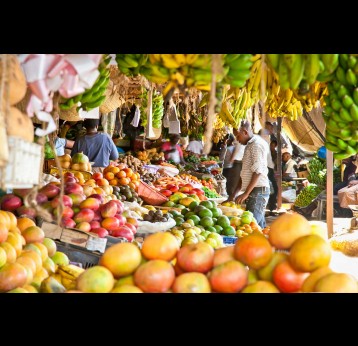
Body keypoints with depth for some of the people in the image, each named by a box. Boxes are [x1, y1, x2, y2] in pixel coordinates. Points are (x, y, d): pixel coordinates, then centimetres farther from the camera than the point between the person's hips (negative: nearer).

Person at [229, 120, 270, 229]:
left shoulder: (257, 144, -9)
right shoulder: (249, 146, 20)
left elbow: (257, 172, -17)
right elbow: (245, 173, 22)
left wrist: (246, 193, -18)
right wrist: (234, 194, 18)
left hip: (258, 191, -10)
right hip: (253, 191, 10)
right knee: (260, 225, 10)